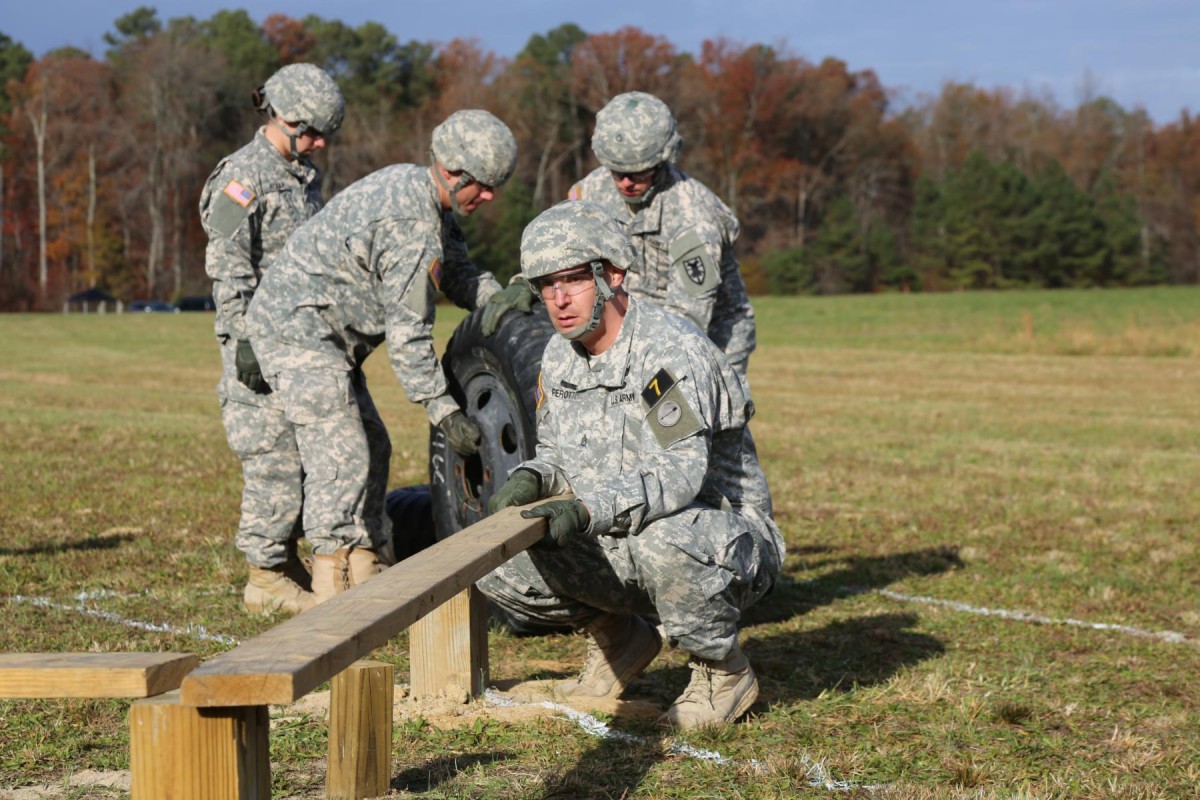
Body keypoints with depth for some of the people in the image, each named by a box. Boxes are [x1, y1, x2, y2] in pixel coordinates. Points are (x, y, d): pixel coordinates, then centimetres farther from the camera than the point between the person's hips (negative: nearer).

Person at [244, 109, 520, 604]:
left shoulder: (412, 187, 8)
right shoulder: (410, 225, -24)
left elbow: (458, 272, 17)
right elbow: (408, 331, -24)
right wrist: (443, 412, -22)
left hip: (314, 332, 11)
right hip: (299, 328, -11)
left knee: (370, 450, 12)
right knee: (341, 456, -14)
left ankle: (367, 573, 17)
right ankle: (334, 585, -15)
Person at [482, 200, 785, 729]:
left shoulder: (672, 351, -22)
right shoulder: (560, 355, 5)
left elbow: (679, 473, -33)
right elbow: (558, 454, 14)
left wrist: (587, 510, -44)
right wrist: (531, 479, -10)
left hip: (723, 533, -7)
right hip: (621, 545, 7)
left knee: (663, 542, -41)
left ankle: (724, 671, -12)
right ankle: (618, 637, 15)